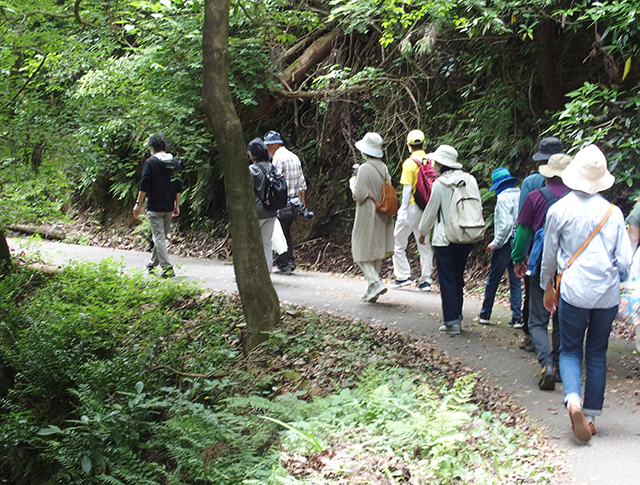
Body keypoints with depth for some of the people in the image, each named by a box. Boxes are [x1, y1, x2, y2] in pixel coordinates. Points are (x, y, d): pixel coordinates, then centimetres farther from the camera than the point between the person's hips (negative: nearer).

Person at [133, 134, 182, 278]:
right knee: (161, 236, 16)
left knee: (159, 237, -4)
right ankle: (152, 264, 30)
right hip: (169, 207, 6)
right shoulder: (176, 163, 8)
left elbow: (144, 186, -10)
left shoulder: (150, 162, -8)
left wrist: (138, 204, -3)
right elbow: (178, 187, 9)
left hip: (155, 207, -6)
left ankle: (167, 268, -12)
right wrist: (177, 205, 14)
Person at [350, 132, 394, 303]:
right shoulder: (383, 168, 6)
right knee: (376, 253, 13)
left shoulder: (365, 168, -17)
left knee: (362, 253, 0)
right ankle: (371, 290, 19)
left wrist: (353, 183, -1)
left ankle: (375, 282, -17)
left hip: (367, 216, -7)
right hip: (382, 217, 7)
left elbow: (359, 195, -18)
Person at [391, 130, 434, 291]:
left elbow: (407, 188, -15)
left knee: (397, 242, 7)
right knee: (425, 245, 11)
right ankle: (425, 280, 10)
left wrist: (403, 211, -14)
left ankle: (403, 276, 3)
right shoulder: (431, 162, 5)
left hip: (412, 206, -6)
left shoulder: (409, 163, -11)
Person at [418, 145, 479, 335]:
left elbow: (431, 210, -2)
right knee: (458, 277, 17)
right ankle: (457, 317, 19)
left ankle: (451, 321, -3)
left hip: (445, 239, -5)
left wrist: (423, 231, 13)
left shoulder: (439, 184, -11)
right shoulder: (470, 180, 3)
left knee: (447, 280, 0)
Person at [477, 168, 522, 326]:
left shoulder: (504, 198, -14)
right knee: (515, 281, 9)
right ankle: (517, 317, 6)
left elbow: (506, 224, -21)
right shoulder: (521, 196, 6)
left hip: (506, 243, -6)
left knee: (493, 279, 7)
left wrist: (495, 243, -13)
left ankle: (485, 314, 18)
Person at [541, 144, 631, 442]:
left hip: (574, 291, -2)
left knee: (570, 350, 9)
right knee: (597, 353, 13)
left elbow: (549, 256, 4)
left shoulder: (560, 209, -6)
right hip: (608, 294, 2)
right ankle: (591, 417, 16)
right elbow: (624, 261, -1)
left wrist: (547, 288, 19)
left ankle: (573, 400, -18)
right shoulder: (613, 212, -2)